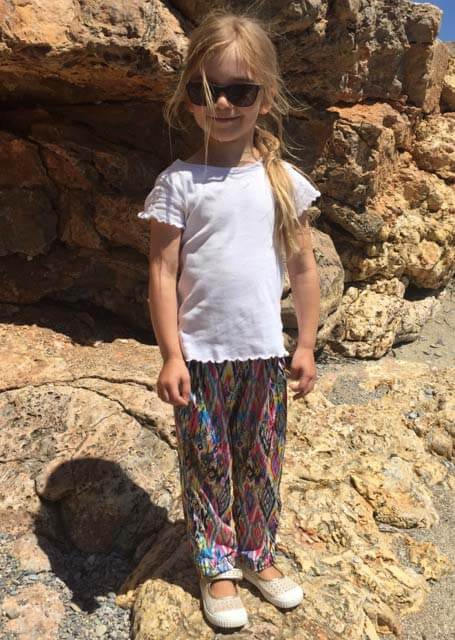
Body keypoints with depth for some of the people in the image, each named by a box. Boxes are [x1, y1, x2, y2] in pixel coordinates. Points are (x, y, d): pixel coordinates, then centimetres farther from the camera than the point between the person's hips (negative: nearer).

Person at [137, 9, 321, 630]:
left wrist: (306, 346, 3)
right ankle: (216, 568, 32)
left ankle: (258, 555, 39)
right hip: (201, 354, -2)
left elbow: (304, 267, 5)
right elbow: (162, 272, -7)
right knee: (207, 468, 11)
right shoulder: (179, 181, -4)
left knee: (262, 466, 16)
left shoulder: (284, 179, 2)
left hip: (265, 353, 2)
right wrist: (171, 356, -11)